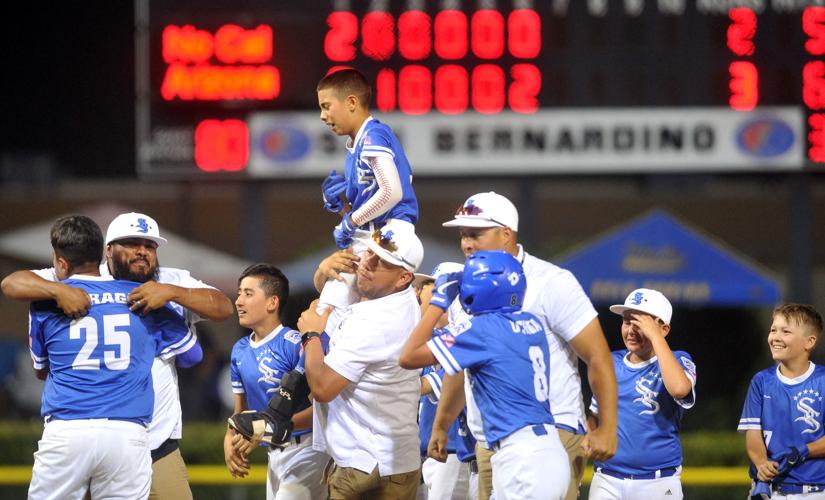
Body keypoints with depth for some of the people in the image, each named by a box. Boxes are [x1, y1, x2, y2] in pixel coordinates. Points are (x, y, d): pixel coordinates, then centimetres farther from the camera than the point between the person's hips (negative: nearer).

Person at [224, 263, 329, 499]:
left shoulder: (295, 345, -18)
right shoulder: (240, 351, 7)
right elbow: (241, 409, 18)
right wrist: (230, 439, -3)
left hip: (305, 450, -8)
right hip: (275, 452, 8)